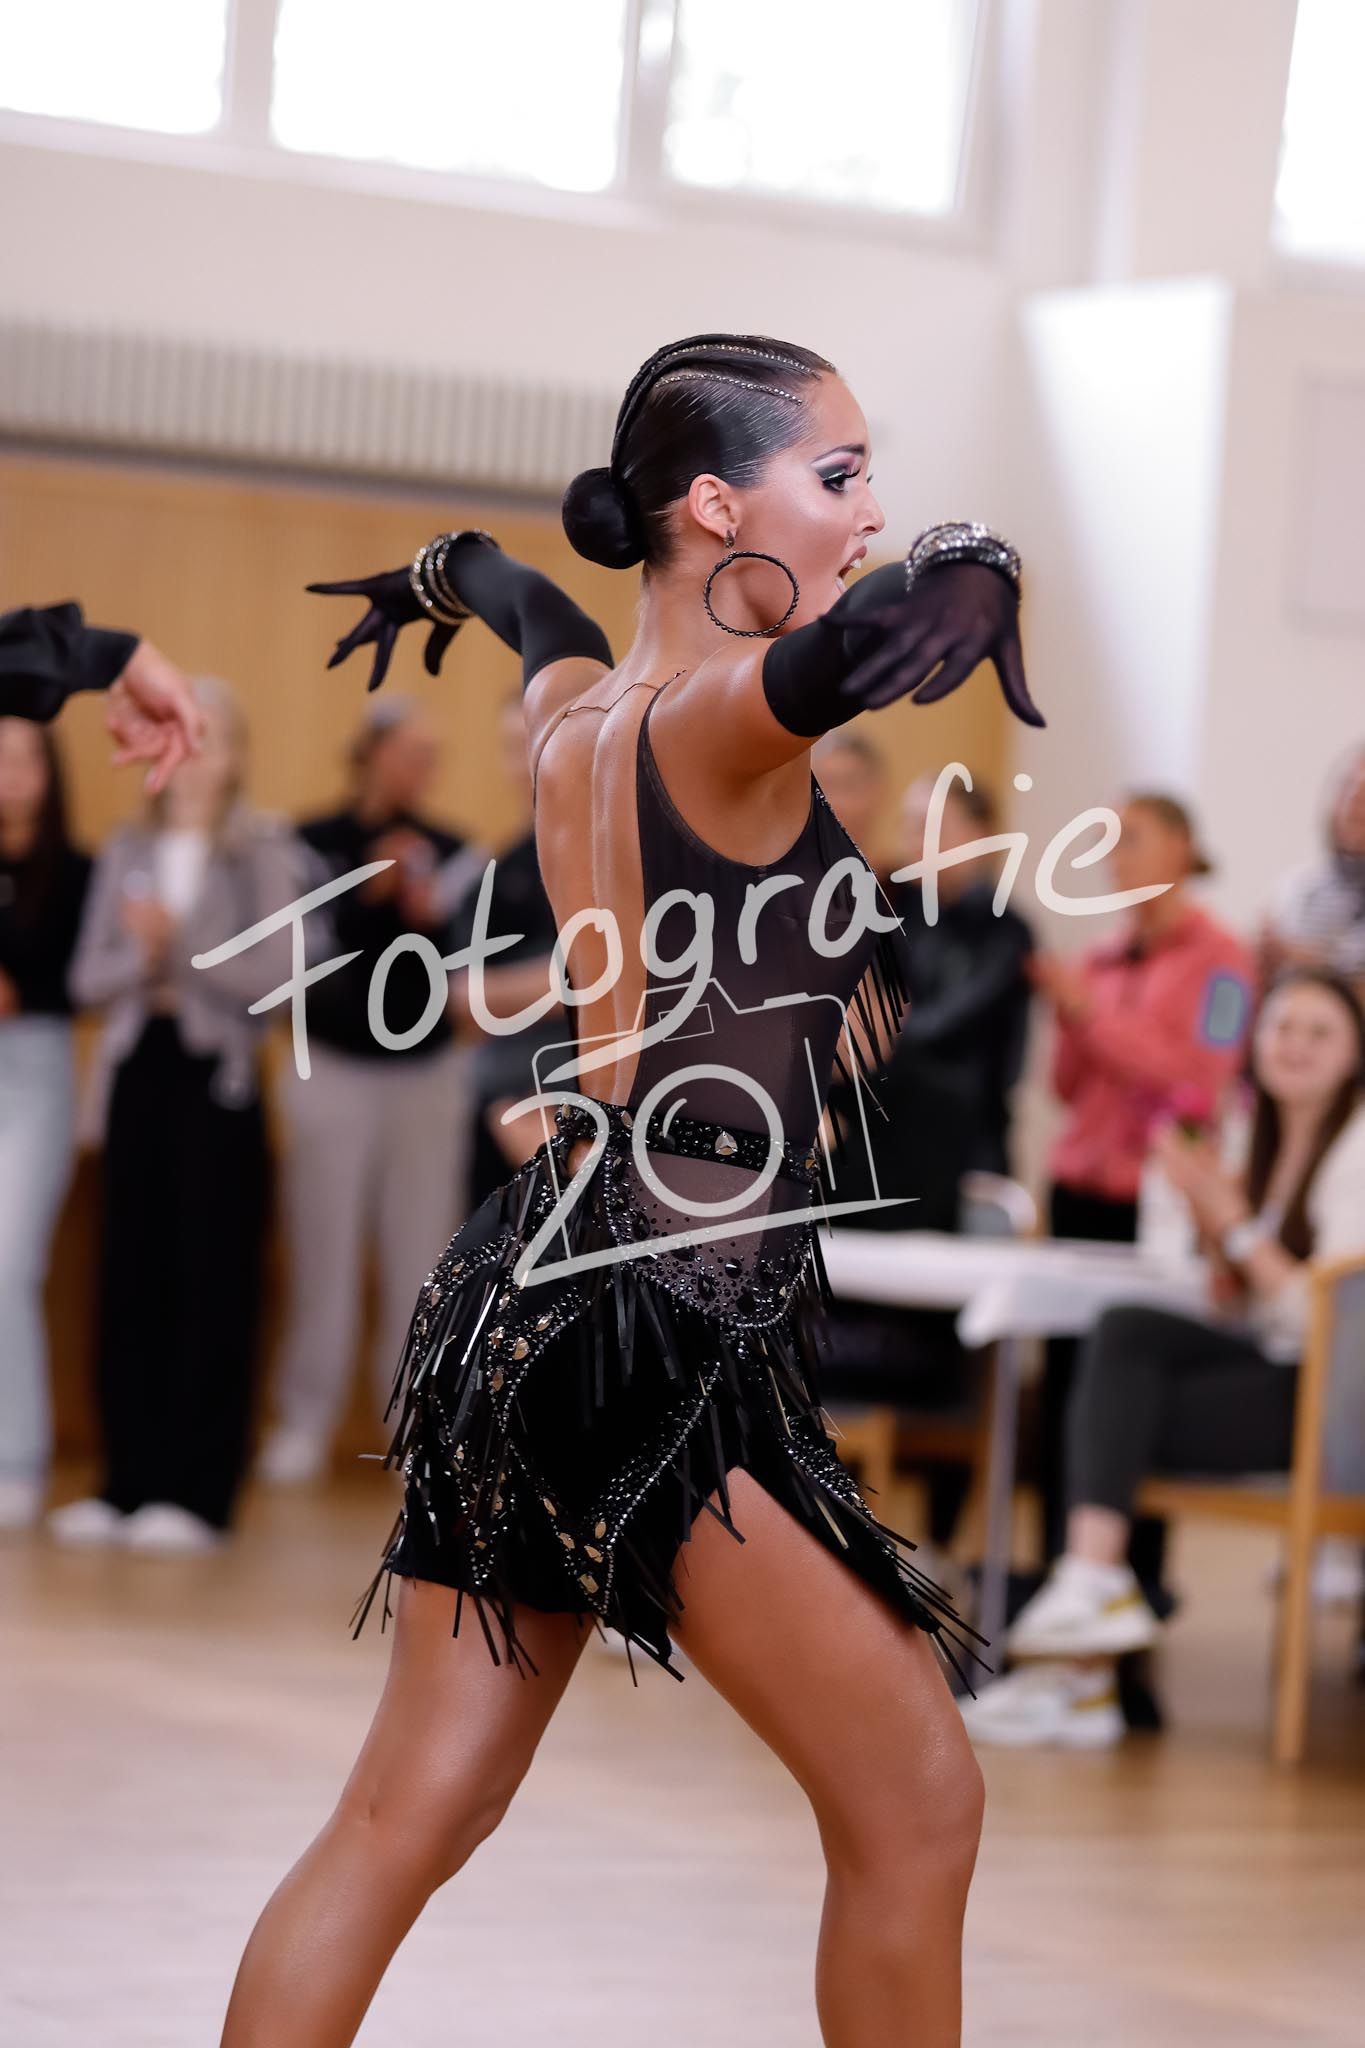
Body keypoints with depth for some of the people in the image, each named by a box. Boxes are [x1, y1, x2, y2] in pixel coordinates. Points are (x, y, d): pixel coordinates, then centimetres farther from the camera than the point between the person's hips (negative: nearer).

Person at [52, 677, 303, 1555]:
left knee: (212, 1281, -3)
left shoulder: (265, 852, -1)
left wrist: (179, 947, -15)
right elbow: (90, 977, 6)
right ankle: (128, 1482, 9)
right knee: (131, 1278, 3)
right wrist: (143, 960, -13)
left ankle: (198, 1491, 0)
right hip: (139, 1065, 4)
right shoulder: (128, 850, 12)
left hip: (217, 1074, -4)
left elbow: (275, 976, -11)